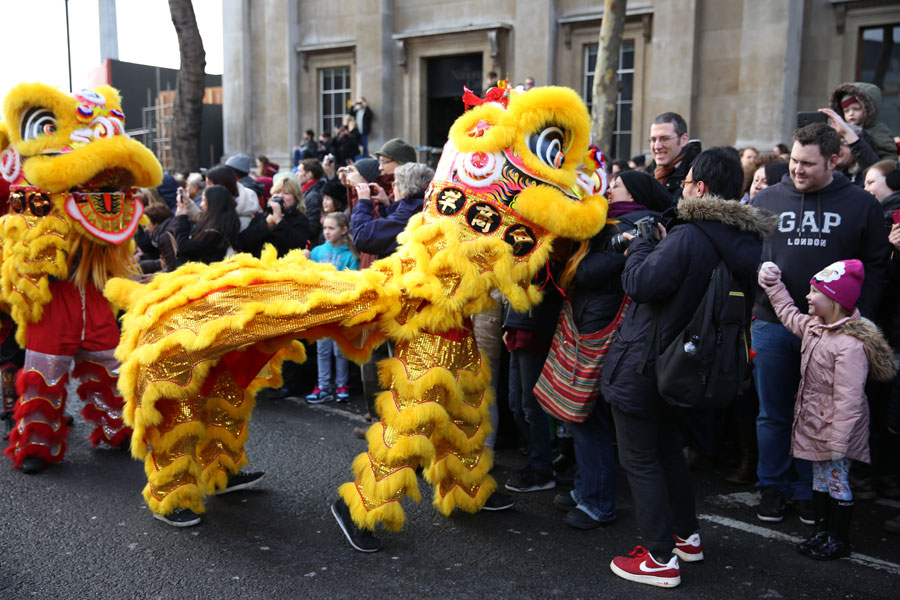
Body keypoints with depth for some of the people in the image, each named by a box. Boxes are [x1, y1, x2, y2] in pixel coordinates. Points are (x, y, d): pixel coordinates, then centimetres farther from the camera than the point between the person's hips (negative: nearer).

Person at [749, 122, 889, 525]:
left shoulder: (860, 204, 1)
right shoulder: (766, 200, 5)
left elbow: (875, 266, 1)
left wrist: (858, 318, -6)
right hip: (772, 325, 1)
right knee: (773, 415, 10)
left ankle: (808, 491, 26)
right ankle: (772, 486, 26)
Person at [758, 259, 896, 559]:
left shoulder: (851, 344, -27)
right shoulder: (814, 328, 1)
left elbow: (848, 398, -27)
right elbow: (788, 313, 24)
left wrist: (838, 440, -25)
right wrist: (772, 284, 21)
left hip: (834, 429, -9)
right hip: (814, 425, 9)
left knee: (837, 480, 6)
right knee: (820, 478, 20)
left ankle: (839, 540, 21)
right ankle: (823, 531, 34)